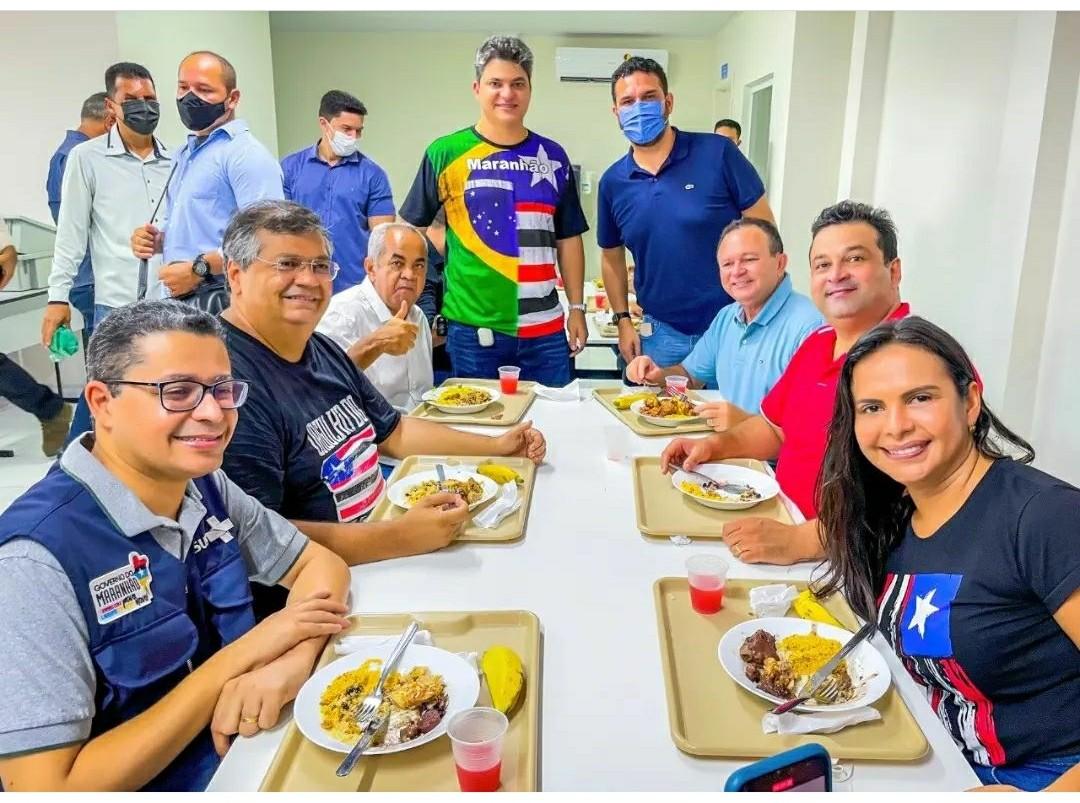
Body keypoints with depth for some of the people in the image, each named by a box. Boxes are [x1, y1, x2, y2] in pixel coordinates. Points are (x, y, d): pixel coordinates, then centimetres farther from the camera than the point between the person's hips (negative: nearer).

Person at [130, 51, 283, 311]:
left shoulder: (246, 154, -10)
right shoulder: (186, 153, 21)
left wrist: (199, 269, -20)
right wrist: (159, 240, 11)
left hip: (222, 303, -8)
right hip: (181, 299, 8)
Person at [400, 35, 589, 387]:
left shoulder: (553, 156, 7)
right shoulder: (445, 152, -2)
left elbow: (568, 238, 12)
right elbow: (411, 230, 4)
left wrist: (577, 307, 8)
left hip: (545, 329, 3)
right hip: (472, 327, -2)